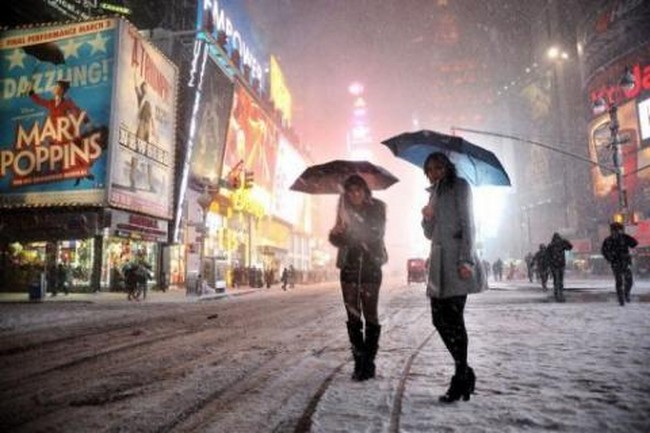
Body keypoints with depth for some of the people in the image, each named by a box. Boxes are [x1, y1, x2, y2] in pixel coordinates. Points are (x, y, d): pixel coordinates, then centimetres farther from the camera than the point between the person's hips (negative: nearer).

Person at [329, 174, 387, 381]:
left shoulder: (377, 208, -3)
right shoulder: (344, 211, 6)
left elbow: (376, 234, -14)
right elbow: (337, 240, 5)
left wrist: (350, 231, -23)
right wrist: (335, 232, -18)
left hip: (371, 267, -3)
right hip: (349, 268, 3)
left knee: (370, 315, -5)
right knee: (353, 317, 2)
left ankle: (368, 363, 2)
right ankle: (359, 362, 9)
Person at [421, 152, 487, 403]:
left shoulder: (459, 186, 2)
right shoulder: (434, 194, 23)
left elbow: (467, 224, -8)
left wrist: (466, 260, -18)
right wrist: (427, 219, -1)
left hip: (456, 260, -7)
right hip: (438, 262, 7)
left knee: (453, 319, -7)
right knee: (439, 319, 4)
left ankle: (460, 379, 3)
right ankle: (465, 373, 17)